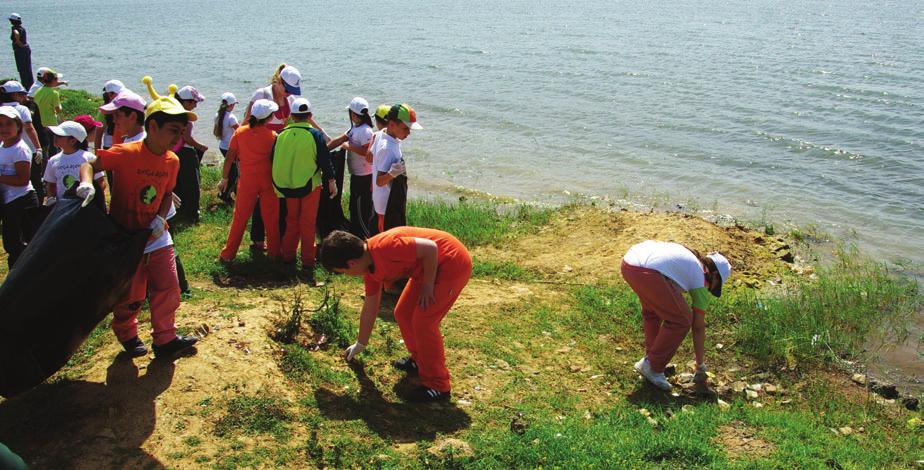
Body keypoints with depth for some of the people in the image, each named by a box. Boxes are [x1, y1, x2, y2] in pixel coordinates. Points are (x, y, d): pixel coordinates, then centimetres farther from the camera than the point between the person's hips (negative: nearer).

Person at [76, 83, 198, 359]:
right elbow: (89, 164, -15)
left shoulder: (172, 161, -2)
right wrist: (87, 183, -37)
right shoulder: (125, 154, -20)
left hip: (156, 235, 5)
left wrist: (161, 218, -9)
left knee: (168, 289, 3)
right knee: (131, 297, 8)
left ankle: (165, 340, 17)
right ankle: (127, 336, 36)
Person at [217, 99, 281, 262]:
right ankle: (274, 251, 20)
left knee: (239, 218, 8)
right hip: (267, 181, -1)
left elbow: (229, 158, -2)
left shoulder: (240, 132, -4)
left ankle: (228, 254, 14)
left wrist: (224, 178, 7)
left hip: (247, 180, 1)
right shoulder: (272, 136, -8)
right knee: (271, 218, 11)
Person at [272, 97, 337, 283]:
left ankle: (288, 257, 24)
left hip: (288, 187, 3)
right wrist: (331, 181, 1)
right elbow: (325, 160, -9)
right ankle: (307, 264, 0)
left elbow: (274, 161, 8)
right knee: (307, 224, 2)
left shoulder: (281, 135, -1)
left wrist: (279, 185, 22)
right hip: (310, 186, -3)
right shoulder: (315, 135, -10)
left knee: (292, 221, 19)